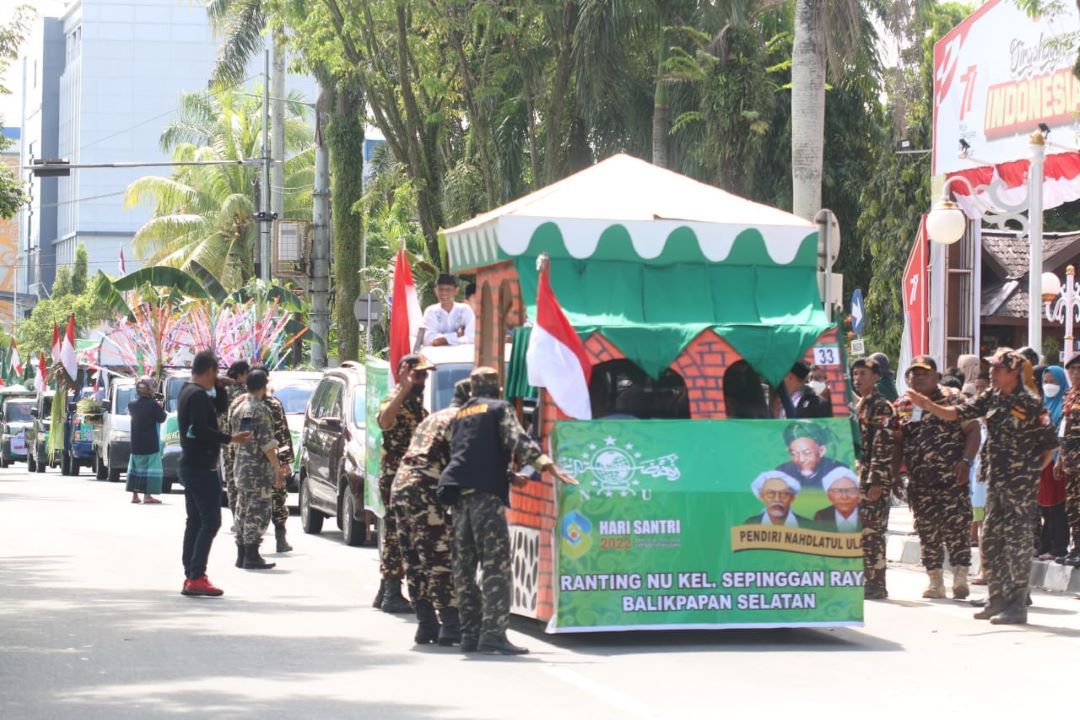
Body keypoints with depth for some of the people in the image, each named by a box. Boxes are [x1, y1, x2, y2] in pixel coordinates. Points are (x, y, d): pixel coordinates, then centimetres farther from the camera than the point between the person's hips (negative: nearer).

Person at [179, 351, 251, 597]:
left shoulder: (188, 392, 14)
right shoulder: (198, 395, -17)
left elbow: (218, 406, 23)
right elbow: (200, 430, -25)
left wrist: (219, 386, 9)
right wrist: (231, 439, -22)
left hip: (190, 465, 11)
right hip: (201, 467, -11)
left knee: (195, 521, 13)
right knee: (211, 521, -11)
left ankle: (190, 577, 14)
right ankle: (196, 577, -16)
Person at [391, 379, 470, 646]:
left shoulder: (432, 419, 27)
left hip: (400, 487, 9)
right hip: (426, 493, -9)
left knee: (416, 562, 10)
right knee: (442, 559, -6)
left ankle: (426, 624, 13)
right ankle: (450, 625, -9)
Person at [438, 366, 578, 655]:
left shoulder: (459, 416, 26)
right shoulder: (499, 409, 6)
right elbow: (518, 441, -11)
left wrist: (509, 476, 40)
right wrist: (548, 465, -22)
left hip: (458, 492, 7)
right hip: (486, 493, -7)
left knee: (464, 566, 9)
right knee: (496, 566, -10)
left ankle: (471, 633, 9)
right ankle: (493, 634, -19)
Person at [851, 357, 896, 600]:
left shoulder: (881, 406, -8)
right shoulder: (855, 405, 19)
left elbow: (884, 446, -14)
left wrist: (876, 481, -19)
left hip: (872, 479, -9)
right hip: (854, 477, 9)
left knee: (871, 531, -8)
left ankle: (876, 583, -5)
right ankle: (863, 580, 13)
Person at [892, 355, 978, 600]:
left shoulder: (955, 400, 0)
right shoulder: (901, 407, 12)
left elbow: (972, 431, -4)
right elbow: (897, 444, 14)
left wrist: (966, 461, -16)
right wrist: (893, 476, 7)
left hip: (952, 479, -4)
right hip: (919, 483, 4)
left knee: (957, 525, -10)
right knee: (927, 531, 6)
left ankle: (960, 577, -5)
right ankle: (935, 581, 13)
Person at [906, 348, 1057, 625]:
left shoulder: (1030, 404, -12)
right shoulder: (991, 398, 7)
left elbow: (1048, 446, -8)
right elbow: (957, 414, 7)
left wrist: (1032, 474, -8)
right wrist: (926, 404, -3)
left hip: (1020, 485, -7)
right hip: (996, 481, 8)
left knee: (1017, 542, -5)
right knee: (990, 540, 12)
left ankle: (1018, 605, -1)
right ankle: (998, 599, 23)